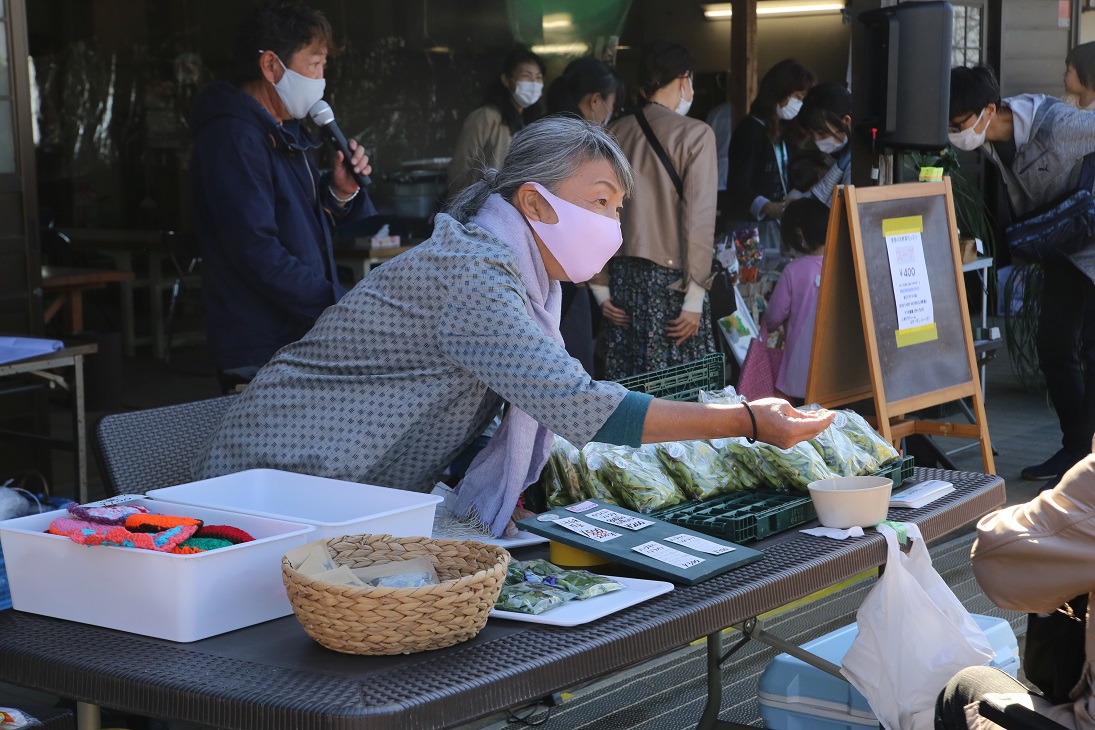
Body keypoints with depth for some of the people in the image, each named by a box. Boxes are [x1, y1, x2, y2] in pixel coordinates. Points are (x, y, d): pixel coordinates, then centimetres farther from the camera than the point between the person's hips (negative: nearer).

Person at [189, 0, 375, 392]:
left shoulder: (285, 134, 18)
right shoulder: (234, 135, -15)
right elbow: (257, 252, -23)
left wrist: (339, 193, 3)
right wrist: (340, 307, -20)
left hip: (304, 341, 9)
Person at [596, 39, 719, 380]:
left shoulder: (616, 133, 7)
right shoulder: (695, 135, -5)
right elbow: (699, 219, -11)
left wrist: (600, 287, 10)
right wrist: (694, 296, -9)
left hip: (622, 275, 5)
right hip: (669, 276, -5)